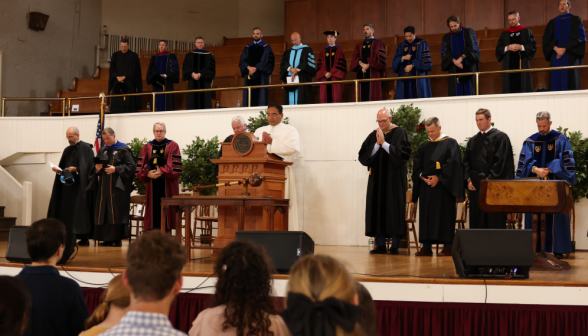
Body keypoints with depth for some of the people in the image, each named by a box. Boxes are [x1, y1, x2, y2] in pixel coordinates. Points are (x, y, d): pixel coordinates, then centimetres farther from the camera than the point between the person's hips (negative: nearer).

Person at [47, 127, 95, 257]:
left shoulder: (86, 148, -5)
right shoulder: (67, 150, 17)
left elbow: (88, 167, -12)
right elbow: (63, 167, 17)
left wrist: (76, 169, -23)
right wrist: (58, 169, -3)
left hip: (80, 186, -7)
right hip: (67, 185, 7)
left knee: (78, 211, -7)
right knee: (66, 212, 3)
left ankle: (84, 237, -4)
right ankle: (67, 236, 6)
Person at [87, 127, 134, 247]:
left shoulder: (123, 149, -2)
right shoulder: (102, 150, 16)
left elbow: (131, 166, -7)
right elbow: (97, 164, 23)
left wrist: (116, 169, -15)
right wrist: (97, 168, 1)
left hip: (117, 186, -6)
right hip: (104, 186, 6)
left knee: (117, 212, -7)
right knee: (104, 212, 3)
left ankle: (117, 239, -3)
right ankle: (107, 238, 8)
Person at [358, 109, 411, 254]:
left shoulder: (400, 133, -2)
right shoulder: (373, 135, 9)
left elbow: (403, 154, -14)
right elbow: (363, 156, 2)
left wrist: (384, 143, -14)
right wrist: (377, 144, -11)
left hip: (394, 179, -4)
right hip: (377, 179, 4)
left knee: (394, 210, -4)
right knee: (377, 209, 1)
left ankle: (395, 246, 0)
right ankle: (380, 245, 6)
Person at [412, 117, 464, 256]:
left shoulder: (450, 143, 1)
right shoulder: (424, 146, 15)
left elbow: (453, 163, -8)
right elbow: (416, 164, 12)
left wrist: (438, 177, -14)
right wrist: (422, 177, -6)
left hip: (443, 186, -5)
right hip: (426, 186, 5)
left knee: (445, 215, -4)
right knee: (426, 214, 2)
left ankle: (447, 247, 0)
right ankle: (426, 247, 5)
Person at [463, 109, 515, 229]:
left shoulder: (500, 137, -1)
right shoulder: (473, 141, 18)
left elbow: (501, 161, -9)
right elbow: (466, 161, 14)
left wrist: (489, 179, -15)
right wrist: (468, 179, -1)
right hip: (475, 188, 6)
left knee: (495, 222, -5)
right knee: (476, 223, 6)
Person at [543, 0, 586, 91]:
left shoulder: (575, 20, 10)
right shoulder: (553, 22, 18)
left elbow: (578, 37, -2)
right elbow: (546, 39, 6)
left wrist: (565, 48, -14)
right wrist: (556, 48, -12)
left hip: (570, 56, -3)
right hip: (555, 56, 3)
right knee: (556, 80, -6)